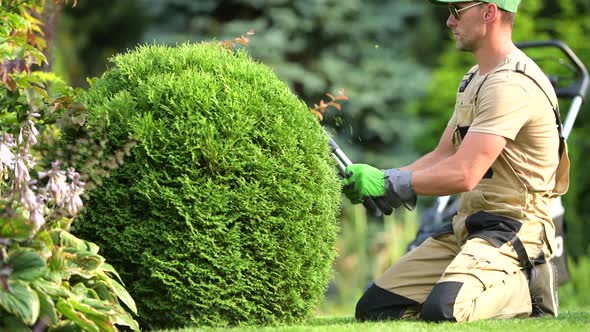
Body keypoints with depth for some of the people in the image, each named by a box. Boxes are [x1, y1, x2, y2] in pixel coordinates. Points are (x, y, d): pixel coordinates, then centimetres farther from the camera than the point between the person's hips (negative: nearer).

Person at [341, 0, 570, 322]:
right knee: (373, 308, 2)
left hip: (511, 230, -10)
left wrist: (387, 181, -15)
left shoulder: (511, 84, -19)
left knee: (442, 310, -33)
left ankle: (527, 288, -5)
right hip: (465, 227, 10)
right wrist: (377, 179, 1)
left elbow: (463, 175, -25)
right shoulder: (473, 80, 17)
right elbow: (442, 156, 16)